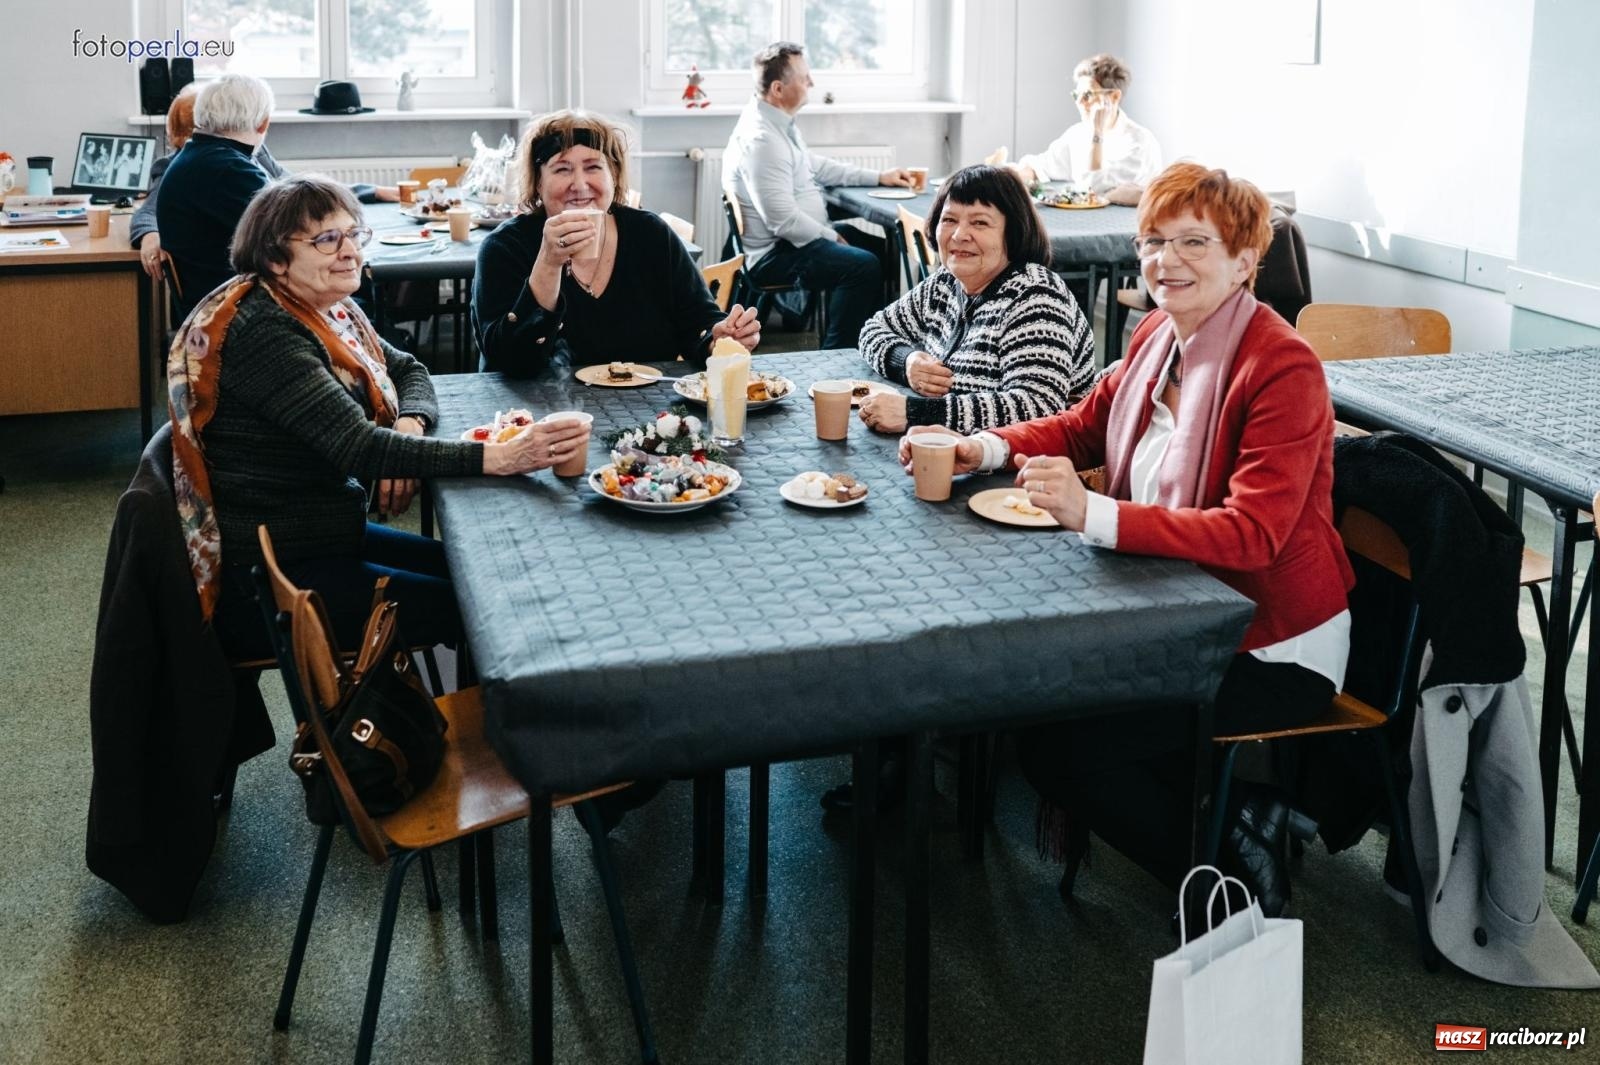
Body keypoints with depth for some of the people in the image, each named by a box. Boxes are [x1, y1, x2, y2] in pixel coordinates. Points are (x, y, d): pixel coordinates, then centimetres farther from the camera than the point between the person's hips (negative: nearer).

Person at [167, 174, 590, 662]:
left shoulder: (332, 310, 5)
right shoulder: (261, 330, -22)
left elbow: (408, 369, 16)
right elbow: (359, 448, -29)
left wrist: (409, 424, -9)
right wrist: (498, 456, -36)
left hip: (330, 534, 9)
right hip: (264, 582, -9)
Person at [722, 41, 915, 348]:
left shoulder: (780, 122, 9)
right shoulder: (761, 139, -24)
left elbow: (815, 165, 24)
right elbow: (784, 221, -27)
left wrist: (879, 177, 19)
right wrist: (831, 237, -13)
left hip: (789, 239, 11)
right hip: (771, 254, -11)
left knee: (873, 244, 20)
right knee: (865, 266, -24)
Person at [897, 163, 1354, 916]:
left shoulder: (1283, 368, -21)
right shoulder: (1158, 337, 2)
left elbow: (1252, 535, -30)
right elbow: (1085, 425, 16)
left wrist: (1095, 517, -41)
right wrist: (988, 448, -4)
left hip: (1271, 647, -8)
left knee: (1061, 746, -17)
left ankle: (1230, 876, 5)